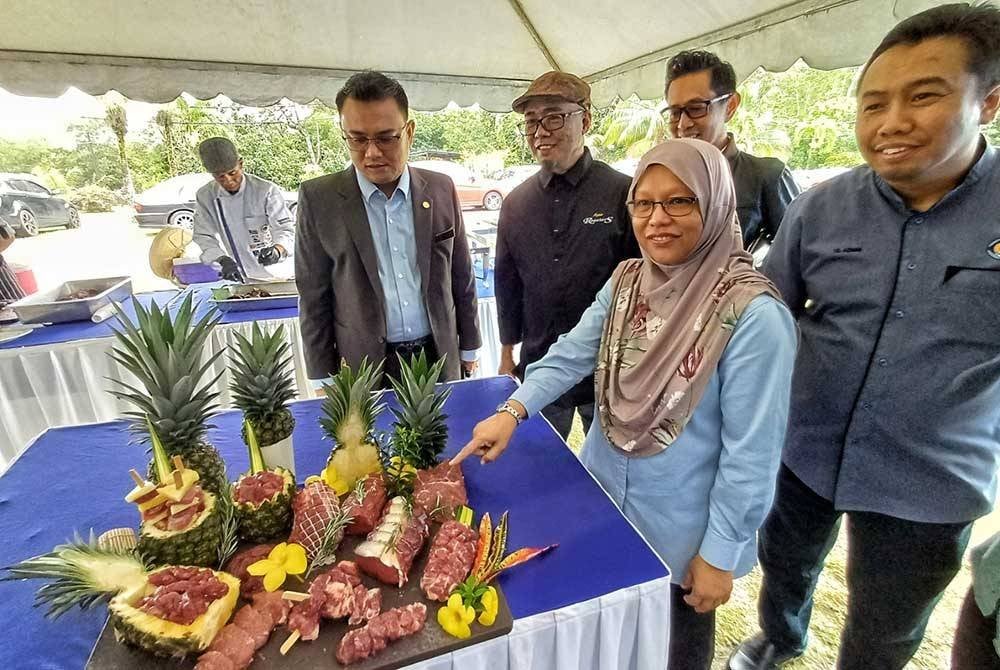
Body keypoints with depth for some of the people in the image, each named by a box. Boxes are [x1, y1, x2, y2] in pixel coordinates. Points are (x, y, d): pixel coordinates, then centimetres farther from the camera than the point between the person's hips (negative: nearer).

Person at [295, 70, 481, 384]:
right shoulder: (319, 199, -7)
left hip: (440, 358, 2)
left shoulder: (441, 189, -1)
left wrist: (469, 347, 8)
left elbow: (462, 278, 5)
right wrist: (324, 379, -2)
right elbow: (314, 298, -3)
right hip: (363, 370, -1)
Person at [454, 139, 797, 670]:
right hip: (605, 498, 5)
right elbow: (570, 355, -8)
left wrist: (721, 552, -13)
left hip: (681, 527, -4)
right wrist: (512, 411, -22)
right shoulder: (624, 283, -5)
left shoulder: (754, 315, -24)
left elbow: (751, 450, -20)